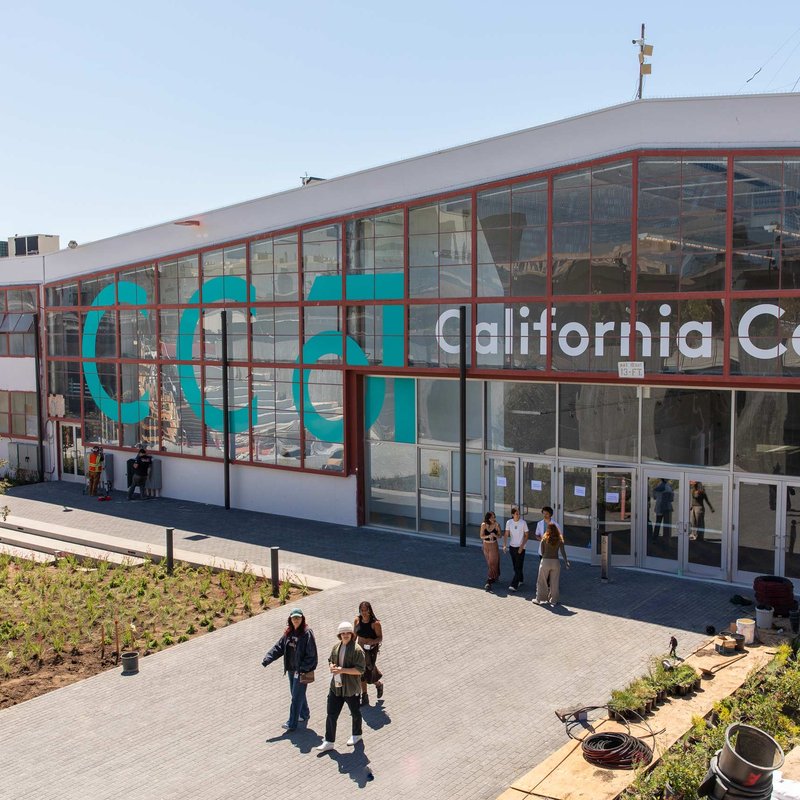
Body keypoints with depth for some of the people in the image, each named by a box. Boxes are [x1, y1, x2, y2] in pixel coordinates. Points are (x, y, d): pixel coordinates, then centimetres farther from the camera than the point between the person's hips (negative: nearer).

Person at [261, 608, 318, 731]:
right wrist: (267, 660, -6)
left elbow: (311, 654, -17)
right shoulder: (289, 633, 6)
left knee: (297, 697, -3)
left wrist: (303, 668, -22)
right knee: (295, 693, 20)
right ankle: (304, 714, 39)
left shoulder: (307, 633, -15)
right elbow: (278, 647, 4)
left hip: (302, 670, -7)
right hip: (291, 669, 7)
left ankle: (292, 723, 3)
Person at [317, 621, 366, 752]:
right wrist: (332, 666, -6)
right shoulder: (336, 647, 3)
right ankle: (329, 742, 13)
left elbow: (360, 670, -21)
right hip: (336, 687, 5)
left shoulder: (357, 650, -18)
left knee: (355, 713, 16)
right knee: (331, 714, 5)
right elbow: (331, 660, 18)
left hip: (351, 688, -5)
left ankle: (356, 735, 39)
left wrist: (342, 670, -27)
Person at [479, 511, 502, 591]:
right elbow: (481, 536, -7)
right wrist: (488, 536, -26)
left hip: (494, 546, -2)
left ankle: (489, 583, -6)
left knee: (492, 564, -7)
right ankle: (494, 577, 38)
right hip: (486, 546, 2)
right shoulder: (483, 525, -10)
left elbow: (500, 536, -4)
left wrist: (495, 535, -26)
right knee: (489, 563, 16)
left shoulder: (496, 525, -13)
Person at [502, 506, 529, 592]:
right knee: (515, 567, 13)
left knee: (518, 567, -8)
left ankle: (514, 585, -12)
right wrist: (504, 545, -14)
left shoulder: (523, 523, -9)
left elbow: (526, 536, -5)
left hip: (520, 547, -4)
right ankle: (520, 580, 32)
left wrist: (522, 546, -14)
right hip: (512, 547, 4)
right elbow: (506, 535, -1)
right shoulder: (509, 522, -1)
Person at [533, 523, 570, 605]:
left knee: (542, 582, 10)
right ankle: (553, 601, 16)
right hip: (556, 562, 1)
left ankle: (539, 599, 16)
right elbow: (563, 552, -4)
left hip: (545, 561, -1)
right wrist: (566, 562, 1)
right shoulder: (559, 540, -2)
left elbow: (542, 551, -1)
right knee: (554, 582, 11)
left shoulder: (544, 539, -4)